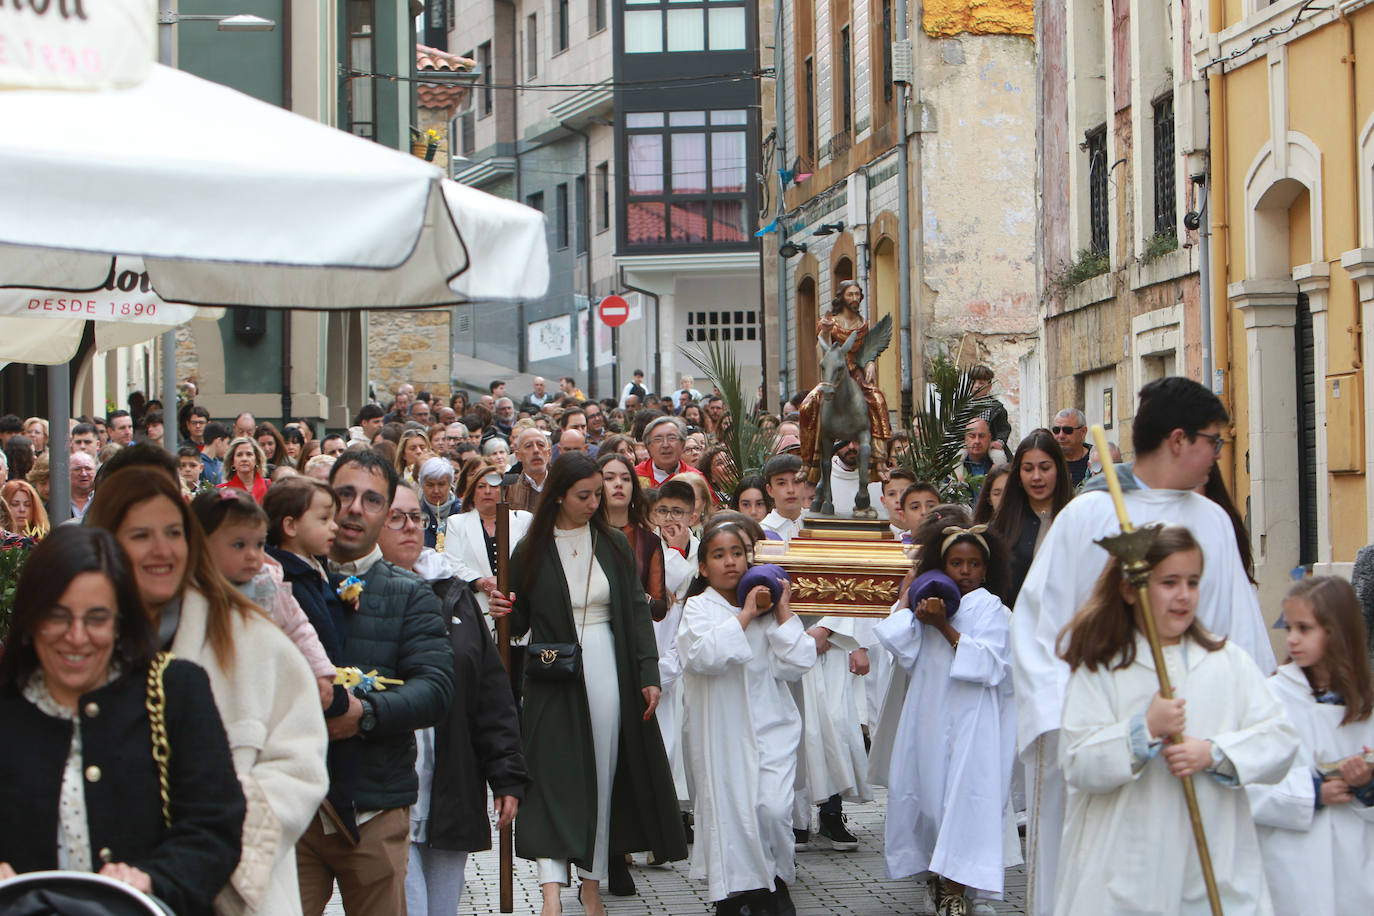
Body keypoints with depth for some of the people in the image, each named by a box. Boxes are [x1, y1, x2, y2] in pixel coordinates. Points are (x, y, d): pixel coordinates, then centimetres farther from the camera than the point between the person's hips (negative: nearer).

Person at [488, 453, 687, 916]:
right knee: (554, 774, -12)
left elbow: (637, 611, 6)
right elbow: (519, 622, 6)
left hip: (606, 669, 2)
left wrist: (648, 674, -2)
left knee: (602, 775, 6)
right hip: (552, 676, -2)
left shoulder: (614, 544, 8)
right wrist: (502, 612, -17)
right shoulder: (532, 550, 2)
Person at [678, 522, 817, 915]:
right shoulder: (698, 608, 1)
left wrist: (783, 610, -1)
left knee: (773, 808, -12)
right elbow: (703, 655, -21)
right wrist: (745, 615, -16)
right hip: (721, 731, -2)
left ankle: (777, 882, 12)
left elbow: (797, 663, 1)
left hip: (771, 724, 2)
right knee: (726, 807, -1)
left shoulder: (767, 608, 10)